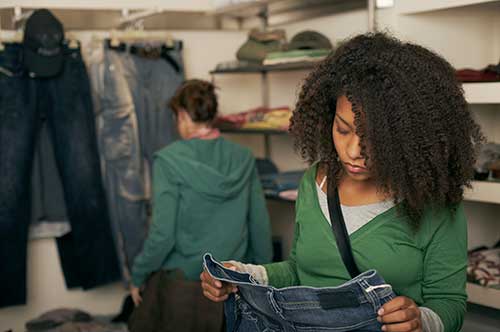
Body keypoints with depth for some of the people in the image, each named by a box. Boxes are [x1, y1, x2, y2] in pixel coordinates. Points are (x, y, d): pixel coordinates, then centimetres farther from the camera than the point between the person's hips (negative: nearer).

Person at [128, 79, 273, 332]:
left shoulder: (169, 160, -14)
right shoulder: (243, 158, -2)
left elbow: (163, 233, -15)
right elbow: (260, 224, 3)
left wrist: (138, 276, 0)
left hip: (182, 283, -4)